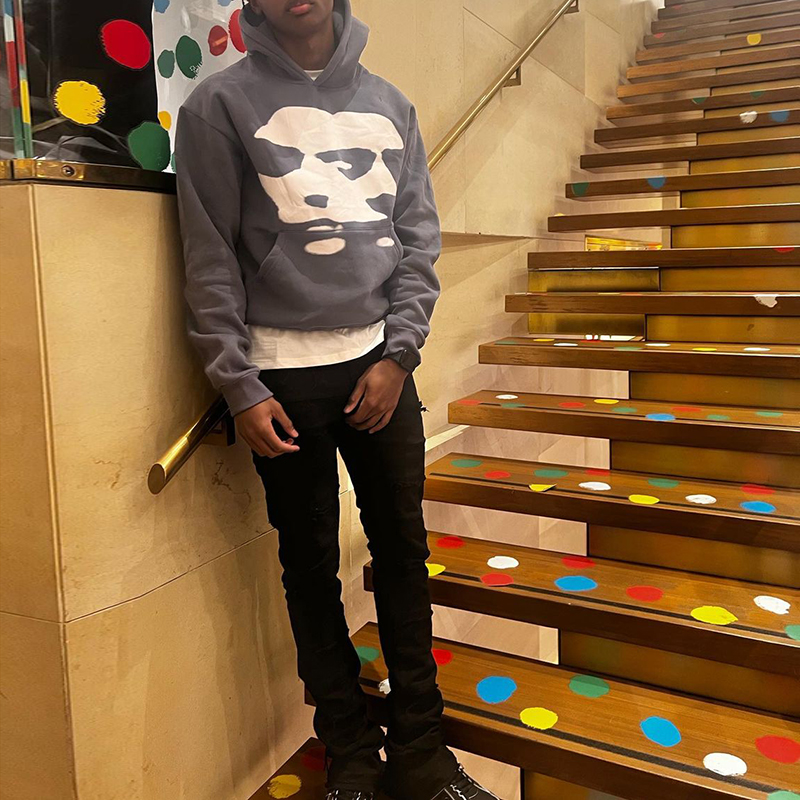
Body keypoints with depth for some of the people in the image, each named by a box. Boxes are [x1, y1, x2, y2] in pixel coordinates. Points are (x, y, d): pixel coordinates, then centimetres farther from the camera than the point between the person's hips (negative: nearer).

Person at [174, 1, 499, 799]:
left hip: (381, 363, 4)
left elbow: (420, 238, 7)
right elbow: (210, 259, -4)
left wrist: (398, 354, -4)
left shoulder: (389, 103, 11)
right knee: (311, 564, 6)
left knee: (403, 552, 7)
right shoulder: (220, 104, 1)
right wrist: (240, 388, -9)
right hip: (283, 376, -3)